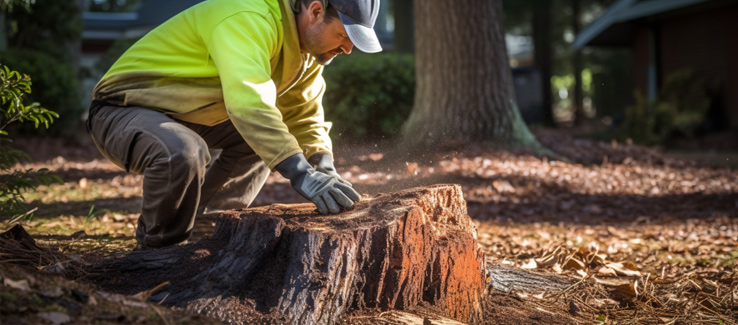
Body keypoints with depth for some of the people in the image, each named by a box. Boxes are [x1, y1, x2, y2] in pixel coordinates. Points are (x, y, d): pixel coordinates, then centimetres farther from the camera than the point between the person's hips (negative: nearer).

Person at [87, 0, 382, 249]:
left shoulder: (309, 40, 1)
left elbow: (303, 114, 8)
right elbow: (248, 102, -44)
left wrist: (325, 169, -10)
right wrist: (301, 174, -48)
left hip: (182, 114, 9)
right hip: (120, 110, -9)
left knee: (269, 139, 12)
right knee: (182, 153, -37)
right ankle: (159, 251, -11)